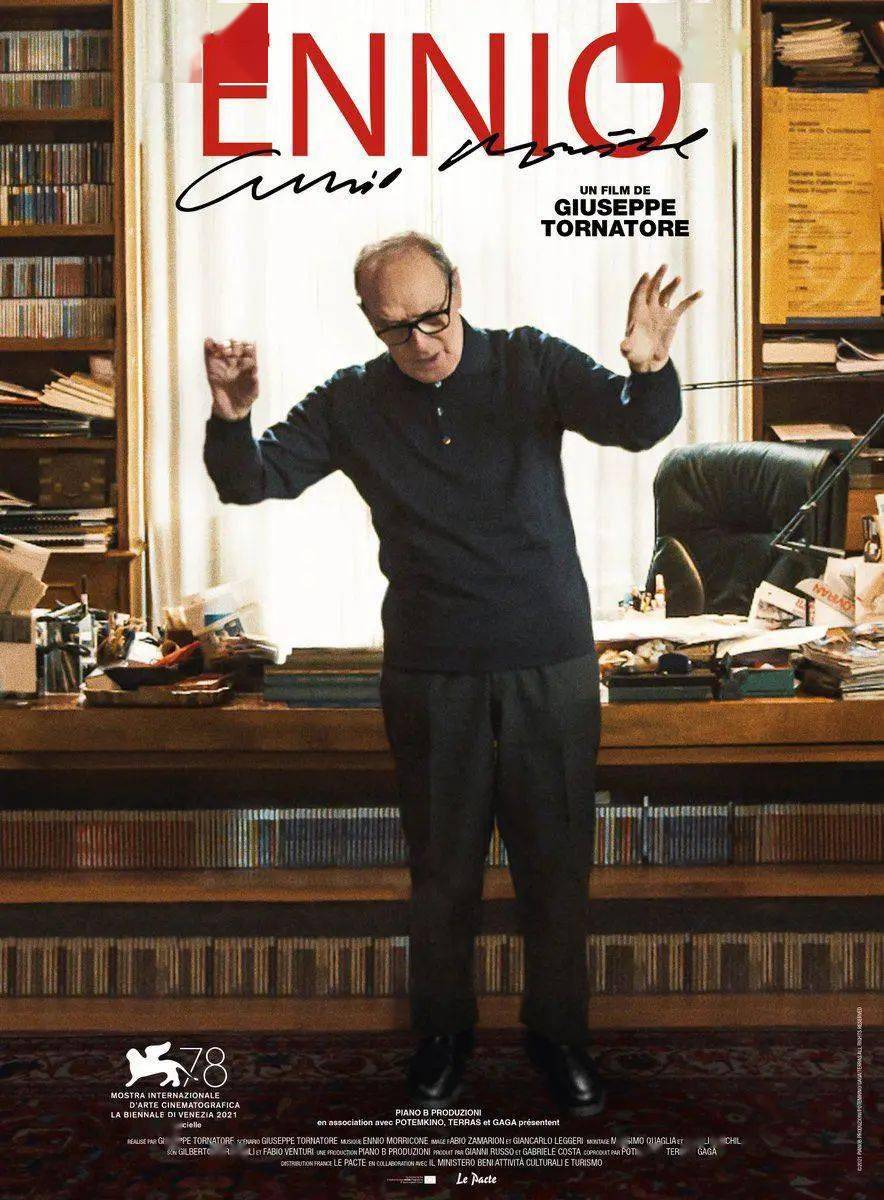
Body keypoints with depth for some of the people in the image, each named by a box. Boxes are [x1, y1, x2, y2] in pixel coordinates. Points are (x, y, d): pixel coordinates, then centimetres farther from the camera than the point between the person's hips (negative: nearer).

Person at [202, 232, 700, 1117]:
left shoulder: (531, 363, -5)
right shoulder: (352, 403, -1)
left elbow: (636, 425, -16)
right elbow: (251, 481, -2)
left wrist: (649, 369, -39)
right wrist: (231, 418, -24)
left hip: (551, 663, 0)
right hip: (430, 676, 1)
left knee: (557, 859, 11)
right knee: (441, 862, 14)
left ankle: (557, 1027, 33)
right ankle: (442, 1028, 35)